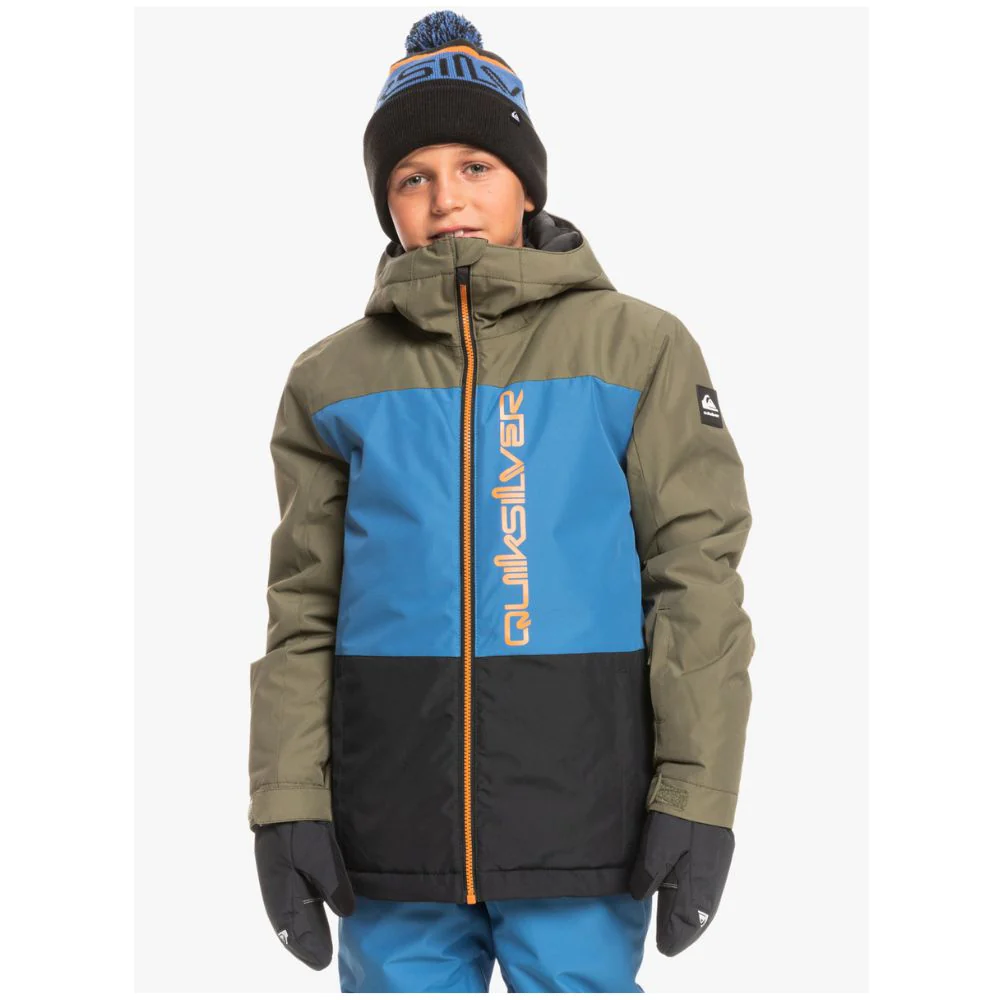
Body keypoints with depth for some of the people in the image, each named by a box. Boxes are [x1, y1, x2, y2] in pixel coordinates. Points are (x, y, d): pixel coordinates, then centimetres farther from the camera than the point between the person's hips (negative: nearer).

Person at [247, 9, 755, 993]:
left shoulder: (638, 348, 4)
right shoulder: (333, 376, 10)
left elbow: (696, 569, 0)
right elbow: (303, 605, 9)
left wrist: (697, 796, -6)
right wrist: (288, 801, 1)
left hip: (580, 818, -1)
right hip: (393, 832, 2)